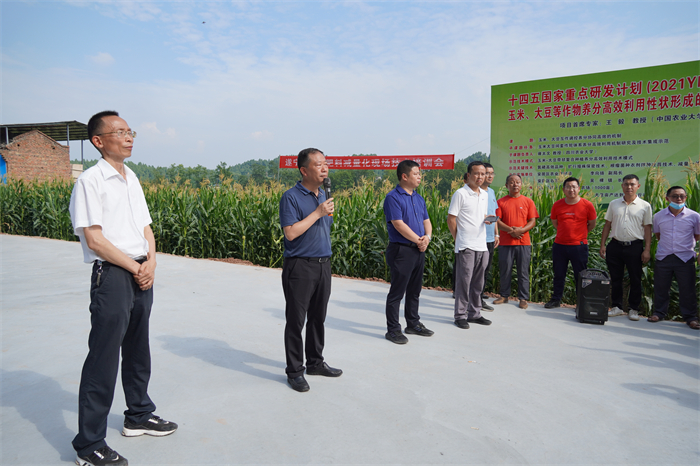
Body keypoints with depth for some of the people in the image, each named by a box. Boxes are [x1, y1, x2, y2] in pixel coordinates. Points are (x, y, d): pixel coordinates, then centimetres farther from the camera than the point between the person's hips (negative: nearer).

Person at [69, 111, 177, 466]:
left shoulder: (132, 180, 14)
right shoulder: (90, 181, -10)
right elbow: (94, 239, -16)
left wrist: (151, 263, -2)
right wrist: (136, 268, -11)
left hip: (142, 273, 8)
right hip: (112, 276, -8)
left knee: (138, 350, 19)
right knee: (104, 357, -2)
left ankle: (138, 416, 37)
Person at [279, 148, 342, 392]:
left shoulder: (324, 195, 13)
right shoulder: (291, 197, -12)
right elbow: (290, 233, -21)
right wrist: (317, 213, -19)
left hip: (323, 265, 7)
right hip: (300, 267, -7)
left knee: (318, 318, 16)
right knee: (296, 320, 1)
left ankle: (315, 363, 30)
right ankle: (294, 371, 13)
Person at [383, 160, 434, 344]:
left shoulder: (419, 199, 15)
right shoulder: (393, 197, -11)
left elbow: (426, 221, 14)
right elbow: (399, 224, -18)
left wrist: (427, 237, -7)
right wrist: (418, 240, -13)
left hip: (419, 250, 8)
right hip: (401, 250, -8)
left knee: (414, 290, 17)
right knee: (397, 291, -1)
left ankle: (413, 324, 30)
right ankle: (393, 329, 8)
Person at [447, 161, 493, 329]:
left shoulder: (485, 195, 14)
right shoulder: (460, 194, -7)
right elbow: (451, 219, -7)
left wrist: (488, 220, 2)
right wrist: (458, 239, -3)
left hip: (482, 245, 7)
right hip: (466, 246, -7)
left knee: (478, 283, 12)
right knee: (464, 281, -2)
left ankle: (474, 313, 23)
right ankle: (460, 316, 7)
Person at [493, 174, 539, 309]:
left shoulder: (528, 201, 7)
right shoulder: (501, 202, 5)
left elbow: (532, 221, 3)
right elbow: (497, 221, -1)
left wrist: (521, 230, -15)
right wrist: (510, 230, -15)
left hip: (524, 242, 0)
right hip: (506, 242, 0)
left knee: (523, 272, 3)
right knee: (505, 271, 6)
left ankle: (523, 299, 12)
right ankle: (504, 296, 21)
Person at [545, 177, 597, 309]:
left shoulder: (587, 205, -5)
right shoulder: (557, 205, 1)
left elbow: (592, 224, 7)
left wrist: (579, 234, 12)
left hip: (579, 246, -2)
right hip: (559, 245, 3)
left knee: (580, 276, 6)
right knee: (558, 274, 12)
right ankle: (556, 299, 24)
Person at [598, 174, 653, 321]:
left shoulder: (645, 206, 2)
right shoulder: (614, 204, 8)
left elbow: (647, 228, 1)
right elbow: (607, 225, 10)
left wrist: (647, 250, -5)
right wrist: (602, 245, 5)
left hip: (635, 247, -2)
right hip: (615, 245, 2)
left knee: (635, 280, 5)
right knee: (615, 278, 8)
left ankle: (633, 309, 17)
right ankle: (617, 307, 20)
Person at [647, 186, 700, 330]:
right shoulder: (659, 216, 5)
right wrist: (667, 245, 10)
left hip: (685, 259, -2)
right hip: (663, 258, 2)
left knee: (687, 289, 4)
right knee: (660, 287, 9)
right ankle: (659, 313, 25)